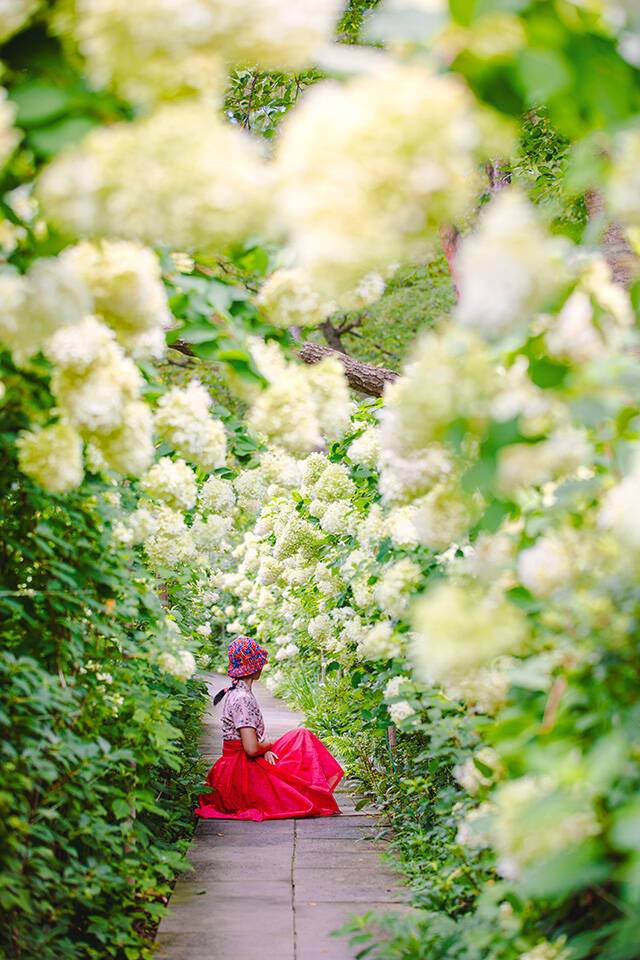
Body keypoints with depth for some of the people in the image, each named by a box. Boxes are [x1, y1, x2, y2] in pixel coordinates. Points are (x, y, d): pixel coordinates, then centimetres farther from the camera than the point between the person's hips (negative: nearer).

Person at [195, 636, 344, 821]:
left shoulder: (237, 693, 11)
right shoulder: (243, 699, -20)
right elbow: (251, 748, -25)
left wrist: (264, 749, -3)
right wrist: (269, 745, -5)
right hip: (240, 775, -9)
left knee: (301, 735, 10)